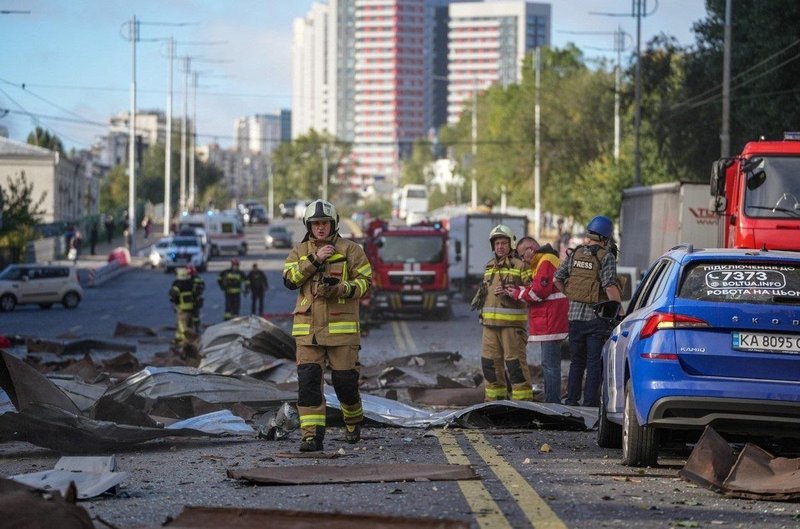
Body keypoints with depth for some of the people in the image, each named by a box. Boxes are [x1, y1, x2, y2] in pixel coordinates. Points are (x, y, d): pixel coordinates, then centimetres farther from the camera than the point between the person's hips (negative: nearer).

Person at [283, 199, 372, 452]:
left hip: (341, 328, -2)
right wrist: (314, 260, -14)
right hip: (308, 330, 2)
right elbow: (290, 279, -4)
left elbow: (365, 280, 0)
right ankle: (312, 435, -8)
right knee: (308, 380, -8)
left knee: (344, 380, 2)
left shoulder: (349, 250, 3)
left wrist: (342, 289, -18)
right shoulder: (300, 251, 11)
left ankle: (354, 421, 30)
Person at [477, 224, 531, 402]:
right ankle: (494, 396, 21)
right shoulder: (489, 267, 19)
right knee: (490, 360, 10)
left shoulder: (520, 266, -4)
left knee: (515, 361, -9)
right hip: (490, 321, 7)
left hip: (512, 322, -7)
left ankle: (523, 398, -5)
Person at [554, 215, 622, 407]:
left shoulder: (574, 254, 6)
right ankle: (590, 402, -1)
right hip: (597, 317, -5)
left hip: (575, 314, 5)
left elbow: (558, 279, 8)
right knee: (594, 362, 1)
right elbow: (610, 286, -19)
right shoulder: (606, 257, -10)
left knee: (576, 361, 15)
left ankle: (571, 400, 15)